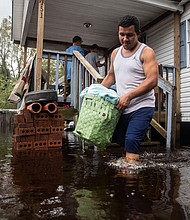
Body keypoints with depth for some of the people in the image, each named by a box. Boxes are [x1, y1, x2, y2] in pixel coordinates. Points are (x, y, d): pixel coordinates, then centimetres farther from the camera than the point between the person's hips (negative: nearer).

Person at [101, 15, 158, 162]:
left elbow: (152, 81, -16)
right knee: (121, 142, 13)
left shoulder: (146, 52, -5)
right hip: (122, 108, 7)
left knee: (132, 140, -22)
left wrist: (128, 96, -23)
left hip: (141, 107, -6)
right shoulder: (115, 53, 14)